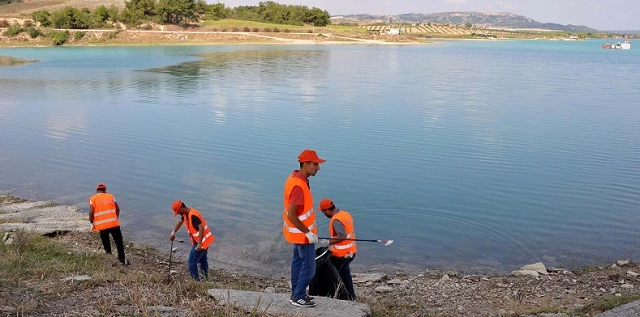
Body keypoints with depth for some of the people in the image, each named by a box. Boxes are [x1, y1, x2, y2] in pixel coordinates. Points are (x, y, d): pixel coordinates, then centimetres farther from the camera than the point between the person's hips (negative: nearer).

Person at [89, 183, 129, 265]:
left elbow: (91, 212, -7)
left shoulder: (92, 199, 5)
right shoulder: (111, 196, 10)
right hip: (114, 223, 0)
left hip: (101, 225, 0)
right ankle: (122, 259, 8)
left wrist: (92, 223, 5)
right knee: (119, 241, 9)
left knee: (105, 242, 16)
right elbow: (118, 209, 5)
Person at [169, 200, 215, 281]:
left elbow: (201, 228, -34)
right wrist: (173, 232, 19)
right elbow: (180, 221, 25)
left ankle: (196, 280, 4)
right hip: (205, 241, 10)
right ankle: (205, 277, 39)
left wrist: (199, 243, -36)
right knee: (203, 260, 25)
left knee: (191, 263, -3)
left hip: (201, 242, -10)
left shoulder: (192, 215, -26)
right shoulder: (185, 214, 5)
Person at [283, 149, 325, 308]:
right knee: (309, 267, 4)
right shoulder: (298, 186, -31)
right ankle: (298, 297, 18)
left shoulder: (295, 176, 0)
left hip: (298, 232, 10)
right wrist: (308, 233, -23)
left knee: (298, 262, 21)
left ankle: (296, 294, 35)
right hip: (302, 233, -10)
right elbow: (291, 215, -31)